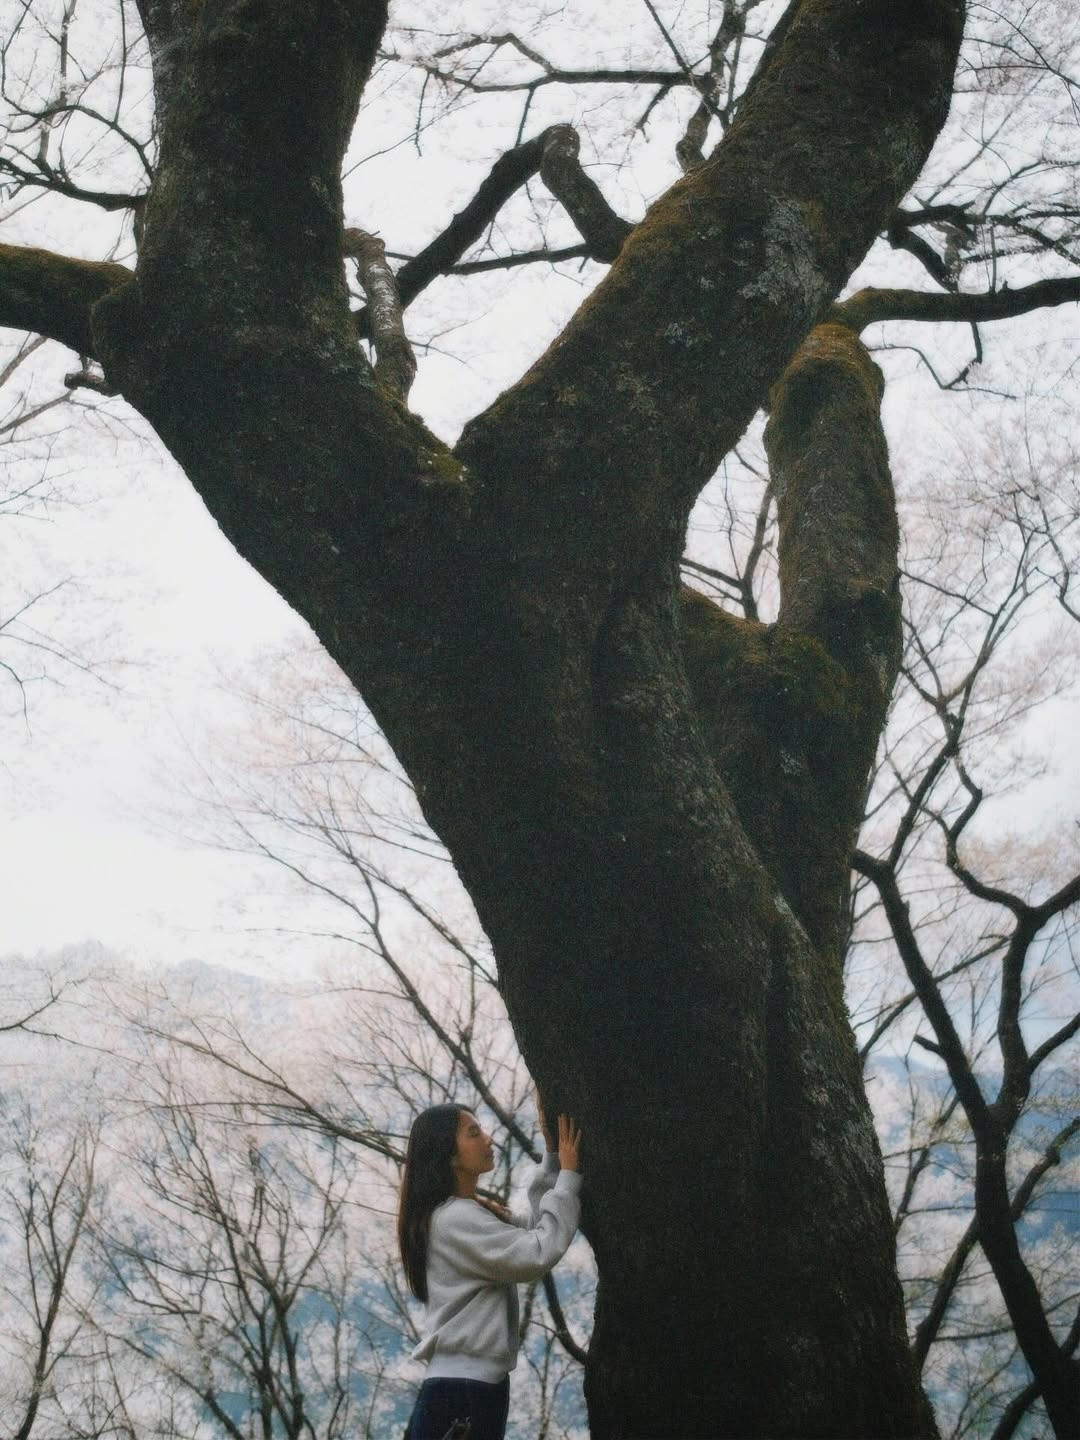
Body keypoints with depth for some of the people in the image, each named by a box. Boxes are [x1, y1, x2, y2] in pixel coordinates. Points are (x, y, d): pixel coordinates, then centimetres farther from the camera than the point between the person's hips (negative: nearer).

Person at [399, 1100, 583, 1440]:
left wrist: (552, 1157, 10)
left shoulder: (470, 1214, 18)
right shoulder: (454, 1219, -14)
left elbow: (532, 1232, 17)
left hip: (477, 1387, 10)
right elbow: (539, 1253, -18)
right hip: (460, 1392, -10)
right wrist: (569, 1174, -11)